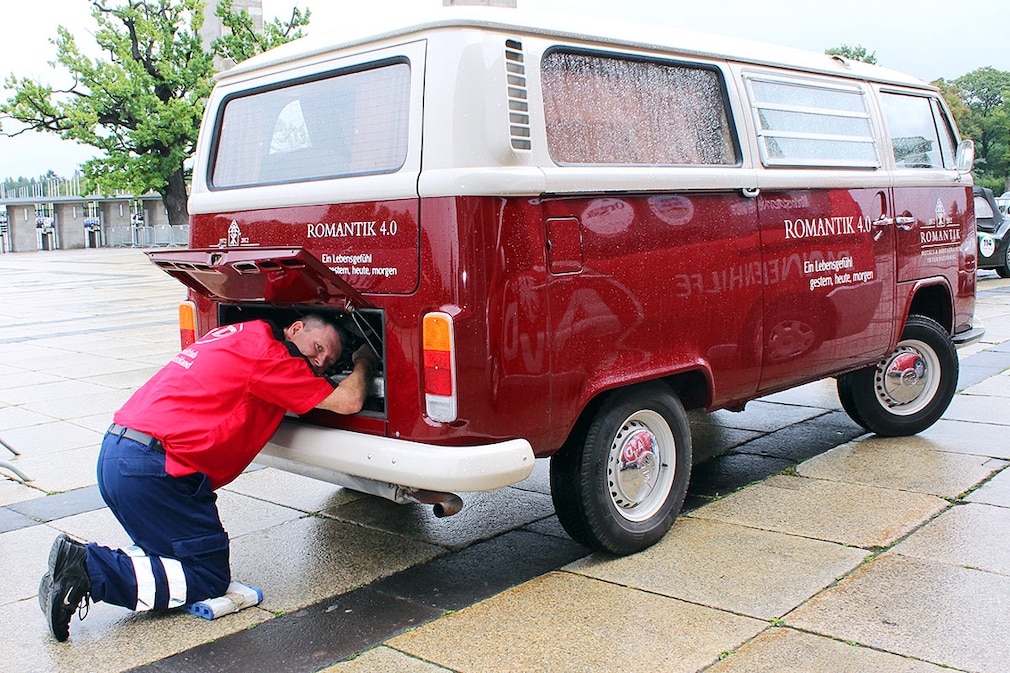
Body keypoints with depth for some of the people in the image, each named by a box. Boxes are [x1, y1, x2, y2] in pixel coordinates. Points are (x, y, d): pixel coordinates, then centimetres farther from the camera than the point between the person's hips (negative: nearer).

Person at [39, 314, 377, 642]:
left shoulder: (243, 335, 18)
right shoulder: (267, 352, -9)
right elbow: (348, 402, -9)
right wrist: (363, 363, 12)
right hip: (152, 469, -10)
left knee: (176, 554, 21)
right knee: (208, 577, -1)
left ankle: (79, 560, 4)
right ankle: (91, 570, -12)